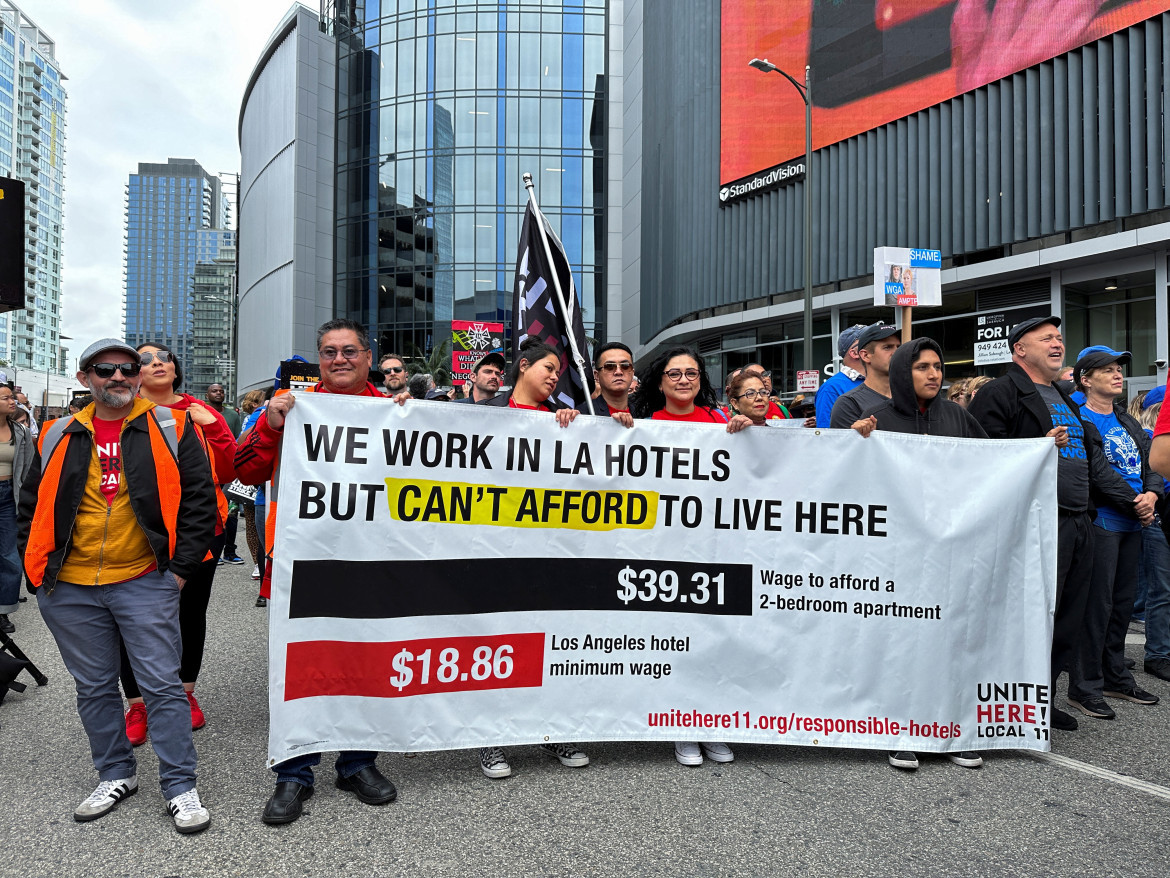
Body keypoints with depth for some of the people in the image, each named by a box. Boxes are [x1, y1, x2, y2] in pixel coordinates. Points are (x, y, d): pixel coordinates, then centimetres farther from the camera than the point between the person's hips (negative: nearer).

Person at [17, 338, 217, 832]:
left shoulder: (171, 429, -2)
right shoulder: (58, 438, 7)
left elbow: (199, 500, -3)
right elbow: (33, 507, 15)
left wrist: (182, 566, -6)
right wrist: (37, 570, 7)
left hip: (144, 584, -3)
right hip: (69, 589, 4)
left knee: (162, 685, -1)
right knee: (94, 688, 14)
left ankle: (180, 787, 10)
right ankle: (116, 776, 32)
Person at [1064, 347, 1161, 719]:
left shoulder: (1127, 421, 18)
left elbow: (1150, 461, 14)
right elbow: (1093, 473, -17)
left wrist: (1152, 493, -6)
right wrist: (1134, 502, -15)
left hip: (1133, 523, 8)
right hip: (1100, 522, -8)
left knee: (1123, 600, 14)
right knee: (1097, 603, -6)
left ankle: (1115, 676, 26)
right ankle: (1084, 687, 2)